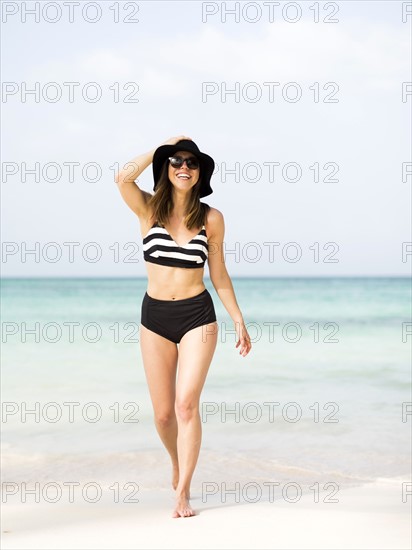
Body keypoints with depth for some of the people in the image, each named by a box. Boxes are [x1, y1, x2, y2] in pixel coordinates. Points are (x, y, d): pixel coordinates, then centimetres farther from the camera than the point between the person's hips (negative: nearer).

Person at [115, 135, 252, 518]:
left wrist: (239, 320, 7)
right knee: (163, 413, 8)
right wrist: (163, 146, -11)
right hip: (154, 317, 1)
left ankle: (183, 492, -7)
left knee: (186, 404, -14)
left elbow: (219, 274, 7)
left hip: (197, 317, -1)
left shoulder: (211, 218, 0)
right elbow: (123, 178, -22)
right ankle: (178, 464, 38)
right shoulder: (149, 209, -1)